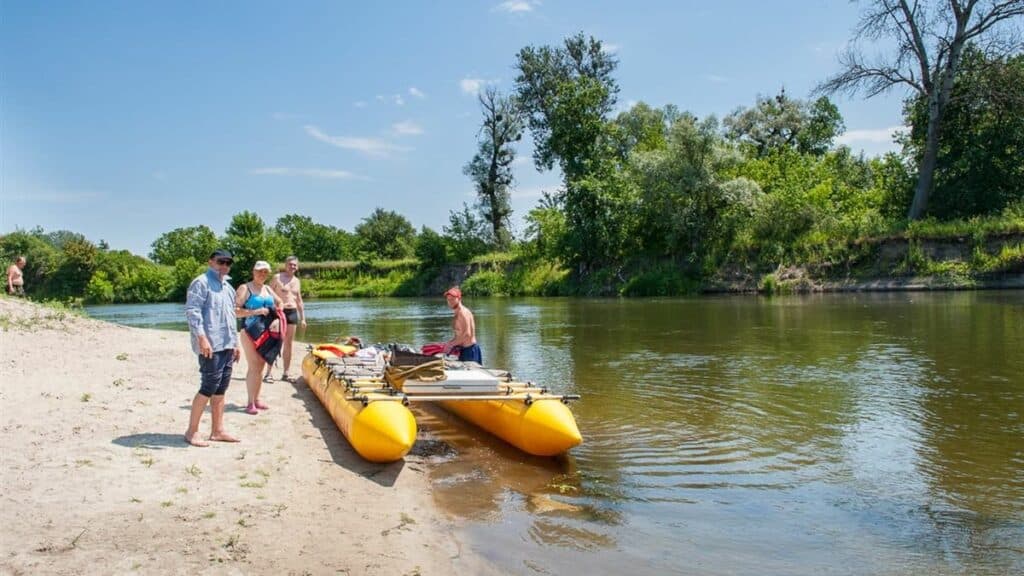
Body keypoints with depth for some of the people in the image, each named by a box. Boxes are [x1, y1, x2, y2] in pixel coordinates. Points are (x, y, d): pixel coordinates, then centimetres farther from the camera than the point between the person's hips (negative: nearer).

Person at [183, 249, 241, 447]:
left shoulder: (227, 286, 21)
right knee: (209, 386, -8)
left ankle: (217, 431, 15)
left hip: (226, 345, 8)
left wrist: (235, 343, 22)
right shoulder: (201, 282, -6)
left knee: (221, 388, 9)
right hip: (210, 345, -8)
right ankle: (191, 432, 1)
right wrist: (202, 338, -23)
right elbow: (192, 311, -15)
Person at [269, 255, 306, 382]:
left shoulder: (297, 281, 15)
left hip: (293, 313, 5)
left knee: (288, 344, 6)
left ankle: (285, 374, 11)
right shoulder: (277, 277, -2)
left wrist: (303, 318, 14)